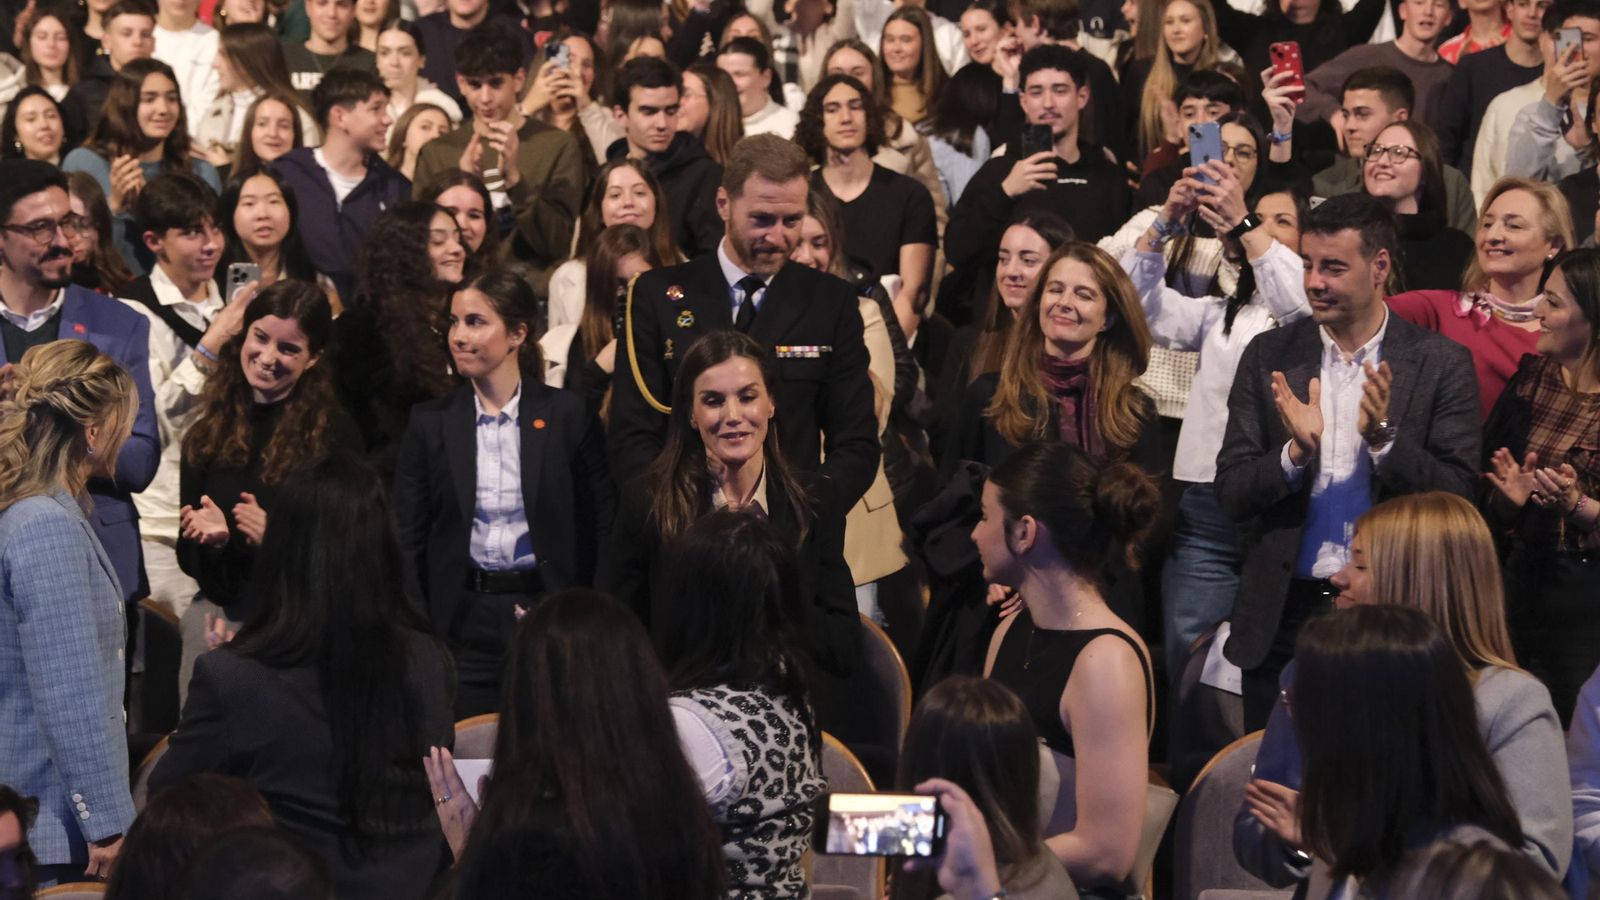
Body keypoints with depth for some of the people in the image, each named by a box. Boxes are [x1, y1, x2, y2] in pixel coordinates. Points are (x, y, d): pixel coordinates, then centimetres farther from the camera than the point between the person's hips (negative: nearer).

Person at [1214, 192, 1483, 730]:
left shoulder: (1441, 364, -2)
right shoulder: (1269, 357, 4)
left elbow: (1458, 496, -6)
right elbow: (1231, 494, 0)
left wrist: (1384, 438, -21)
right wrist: (1297, 452, -18)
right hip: (1284, 615, 2)